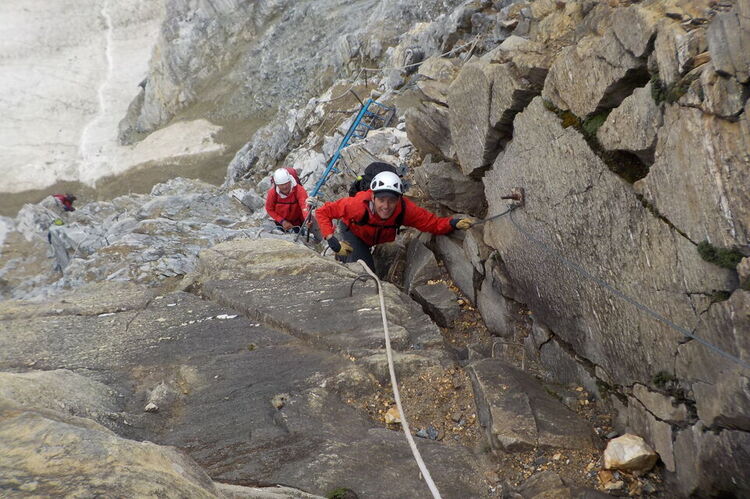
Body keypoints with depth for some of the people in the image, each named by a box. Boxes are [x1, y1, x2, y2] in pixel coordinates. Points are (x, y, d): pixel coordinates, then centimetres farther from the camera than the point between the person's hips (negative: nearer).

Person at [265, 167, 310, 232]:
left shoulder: (299, 190, -35)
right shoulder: (272, 192, -28)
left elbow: (305, 205, -49)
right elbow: (269, 209, -12)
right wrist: (282, 221, -22)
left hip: (298, 221, -1)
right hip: (281, 223, 1)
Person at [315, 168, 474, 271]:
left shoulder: (405, 209, -39)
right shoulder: (358, 205, -46)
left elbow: (432, 222, -35)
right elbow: (322, 212, -37)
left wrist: (454, 223, -54)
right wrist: (333, 242, -45)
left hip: (375, 237, 4)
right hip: (352, 231, -3)